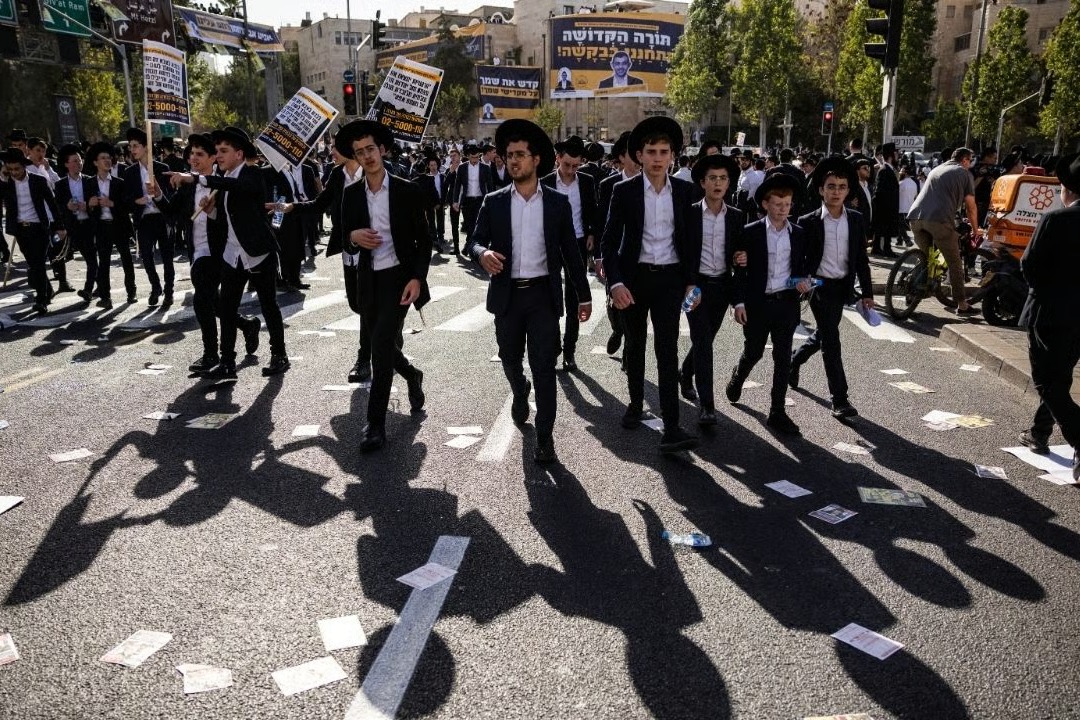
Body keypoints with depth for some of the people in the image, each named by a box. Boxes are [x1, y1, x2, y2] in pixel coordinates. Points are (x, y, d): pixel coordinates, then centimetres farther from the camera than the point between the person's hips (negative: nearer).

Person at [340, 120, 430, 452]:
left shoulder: (406, 190, -5)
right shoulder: (351, 194, 5)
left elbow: (423, 240, -4)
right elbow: (344, 234, 13)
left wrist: (417, 278, -16)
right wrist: (353, 235, -12)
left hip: (399, 276, -4)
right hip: (368, 279, 5)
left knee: (381, 347, -14)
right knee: (383, 346, 14)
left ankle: (376, 423, -7)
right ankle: (412, 376, 47)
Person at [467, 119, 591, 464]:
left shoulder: (558, 203, 1)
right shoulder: (494, 202, 3)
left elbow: (570, 252, 4)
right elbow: (474, 241, -3)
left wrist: (583, 295, 4)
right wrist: (483, 253, -27)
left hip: (543, 295, -2)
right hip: (507, 296, 2)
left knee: (544, 367, -4)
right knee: (510, 359, 17)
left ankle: (545, 438, 4)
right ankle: (520, 393, 50)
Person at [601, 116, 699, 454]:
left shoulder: (683, 191, 1)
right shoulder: (624, 191, -6)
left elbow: (688, 239, 8)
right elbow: (610, 240, -7)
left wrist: (690, 281, 5)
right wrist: (615, 282, -18)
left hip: (668, 278, 0)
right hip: (634, 277, 0)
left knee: (667, 349, -6)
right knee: (635, 345, 14)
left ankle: (671, 428, -9)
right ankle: (636, 402, 35)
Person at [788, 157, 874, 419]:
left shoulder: (856, 220, 2)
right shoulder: (808, 222, -9)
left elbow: (861, 258, 5)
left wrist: (867, 292, 4)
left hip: (842, 287, 5)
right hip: (820, 286, -5)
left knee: (823, 334, 20)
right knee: (831, 339, -8)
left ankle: (794, 360, 48)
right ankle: (840, 399, -4)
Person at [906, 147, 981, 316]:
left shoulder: (936, 170, 30)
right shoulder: (964, 173, 14)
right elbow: (971, 207, 13)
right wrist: (975, 229, 27)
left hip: (916, 216, 5)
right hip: (939, 219, -5)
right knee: (954, 263, 5)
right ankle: (962, 305, 7)